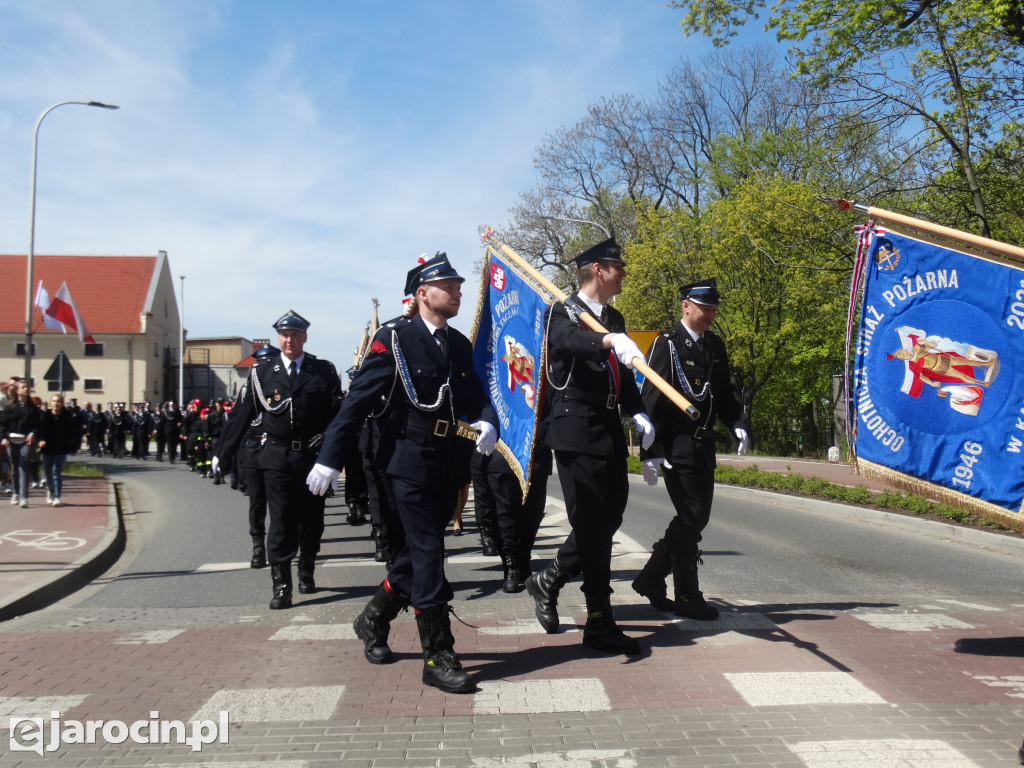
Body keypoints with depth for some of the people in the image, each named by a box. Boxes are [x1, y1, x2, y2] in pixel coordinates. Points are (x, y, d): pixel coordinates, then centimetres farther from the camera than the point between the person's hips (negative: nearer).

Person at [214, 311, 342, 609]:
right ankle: (281, 585, 2)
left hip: (312, 456, 1)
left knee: (312, 519, 12)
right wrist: (223, 453, 5)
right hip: (276, 458, -1)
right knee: (281, 520, -3)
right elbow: (242, 413, 5)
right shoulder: (262, 370, 4)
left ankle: (307, 572, 33)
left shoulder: (324, 371, 4)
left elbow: (337, 413, 0)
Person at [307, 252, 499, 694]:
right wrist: (330, 459, -15)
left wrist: (487, 424, -10)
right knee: (428, 554, -6)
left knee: (421, 551, 15)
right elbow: (358, 401, -12)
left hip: (447, 462, 7)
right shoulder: (394, 338, -8)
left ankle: (373, 621, 37)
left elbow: (475, 397, 14)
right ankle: (438, 657, 3)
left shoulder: (460, 345, 12)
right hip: (409, 459, -7)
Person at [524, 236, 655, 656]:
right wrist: (611, 341, -44)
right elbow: (569, 339, -27)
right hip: (577, 429, -8)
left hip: (610, 430, 8)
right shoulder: (561, 311, -4)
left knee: (609, 516, 10)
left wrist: (638, 412, 4)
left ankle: (548, 582, 29)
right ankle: (599, 623, 4)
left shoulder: (614, 318, 18)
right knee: (592, 522, -5)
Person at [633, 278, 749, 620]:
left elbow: (725, 393, 20)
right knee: (691, 517, -5)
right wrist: (651, 452, -17)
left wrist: (738, 425, 1)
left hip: (704, 446, 8)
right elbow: (651, 401, -12)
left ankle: (651, 578, 25)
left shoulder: (715, 345, 13)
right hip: (677, 447, -8)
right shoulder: (666, 344, -8)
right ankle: (687, 597, 9)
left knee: (697, 517, 11)